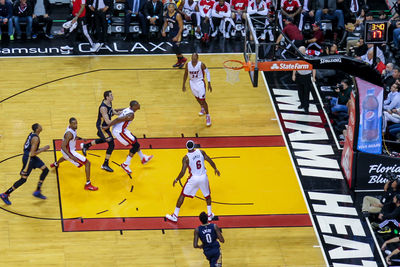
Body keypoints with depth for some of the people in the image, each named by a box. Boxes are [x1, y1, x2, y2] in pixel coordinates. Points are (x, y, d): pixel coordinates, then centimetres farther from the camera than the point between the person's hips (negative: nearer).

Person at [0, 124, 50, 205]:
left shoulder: (32, 134, 5)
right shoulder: (35, 138, -24)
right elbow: (32, 154, -25)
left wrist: (40, 149, 15)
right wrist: (43, 149, -16)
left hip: (32, 158, 10)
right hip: (28, 158, -10)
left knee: (45, 170, 10)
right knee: (23, 179, -2)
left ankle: (37, 191, 17)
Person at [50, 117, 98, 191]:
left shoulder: (73, 128, -5)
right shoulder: (69, 133, -33)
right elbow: (63, 146, -35)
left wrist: (80, 138, 1)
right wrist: (71, 156, -42)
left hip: (65, 151, 10)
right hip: (69, 152, -10)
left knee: (65, 157, 48)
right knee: (87, 163, -13)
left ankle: (55, 164, 81)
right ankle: (88, 184, -11)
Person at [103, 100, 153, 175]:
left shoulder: (128, 109, 3)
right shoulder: (131, 115, -25)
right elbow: (118, 119, -26)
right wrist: (107, 127, -20)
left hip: (117, 129, 10)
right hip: (119, 132, -10)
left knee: (135, 140, 24)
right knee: (136, 145, -2)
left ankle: (143, 158, 42)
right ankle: (126, 165, 6)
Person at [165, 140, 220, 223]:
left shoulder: (186, 158, -14)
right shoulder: (201, 152, -6)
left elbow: (182, 172, -16)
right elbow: (210, 161, 1)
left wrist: (176, 180, 0)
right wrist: (215, 169, 19)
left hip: (193, 178, -3)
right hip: (203, 177, 3)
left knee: (182, 195, 11)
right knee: (207, 195, 27)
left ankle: (175, 216, 13)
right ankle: (209, 215, 30)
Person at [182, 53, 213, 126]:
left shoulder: (201, 64, -19)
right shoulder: (188, 65, -9)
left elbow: (207, 72, -7)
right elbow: (185, 74, 6)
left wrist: (209, 84, -8)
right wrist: (183, 85, 11)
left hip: (200, 83, -5)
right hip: (192, 83, 5)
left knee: (202, 100, -8)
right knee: (197, 98, 23)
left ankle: (207, 116, 4)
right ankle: (203, 108, 53)